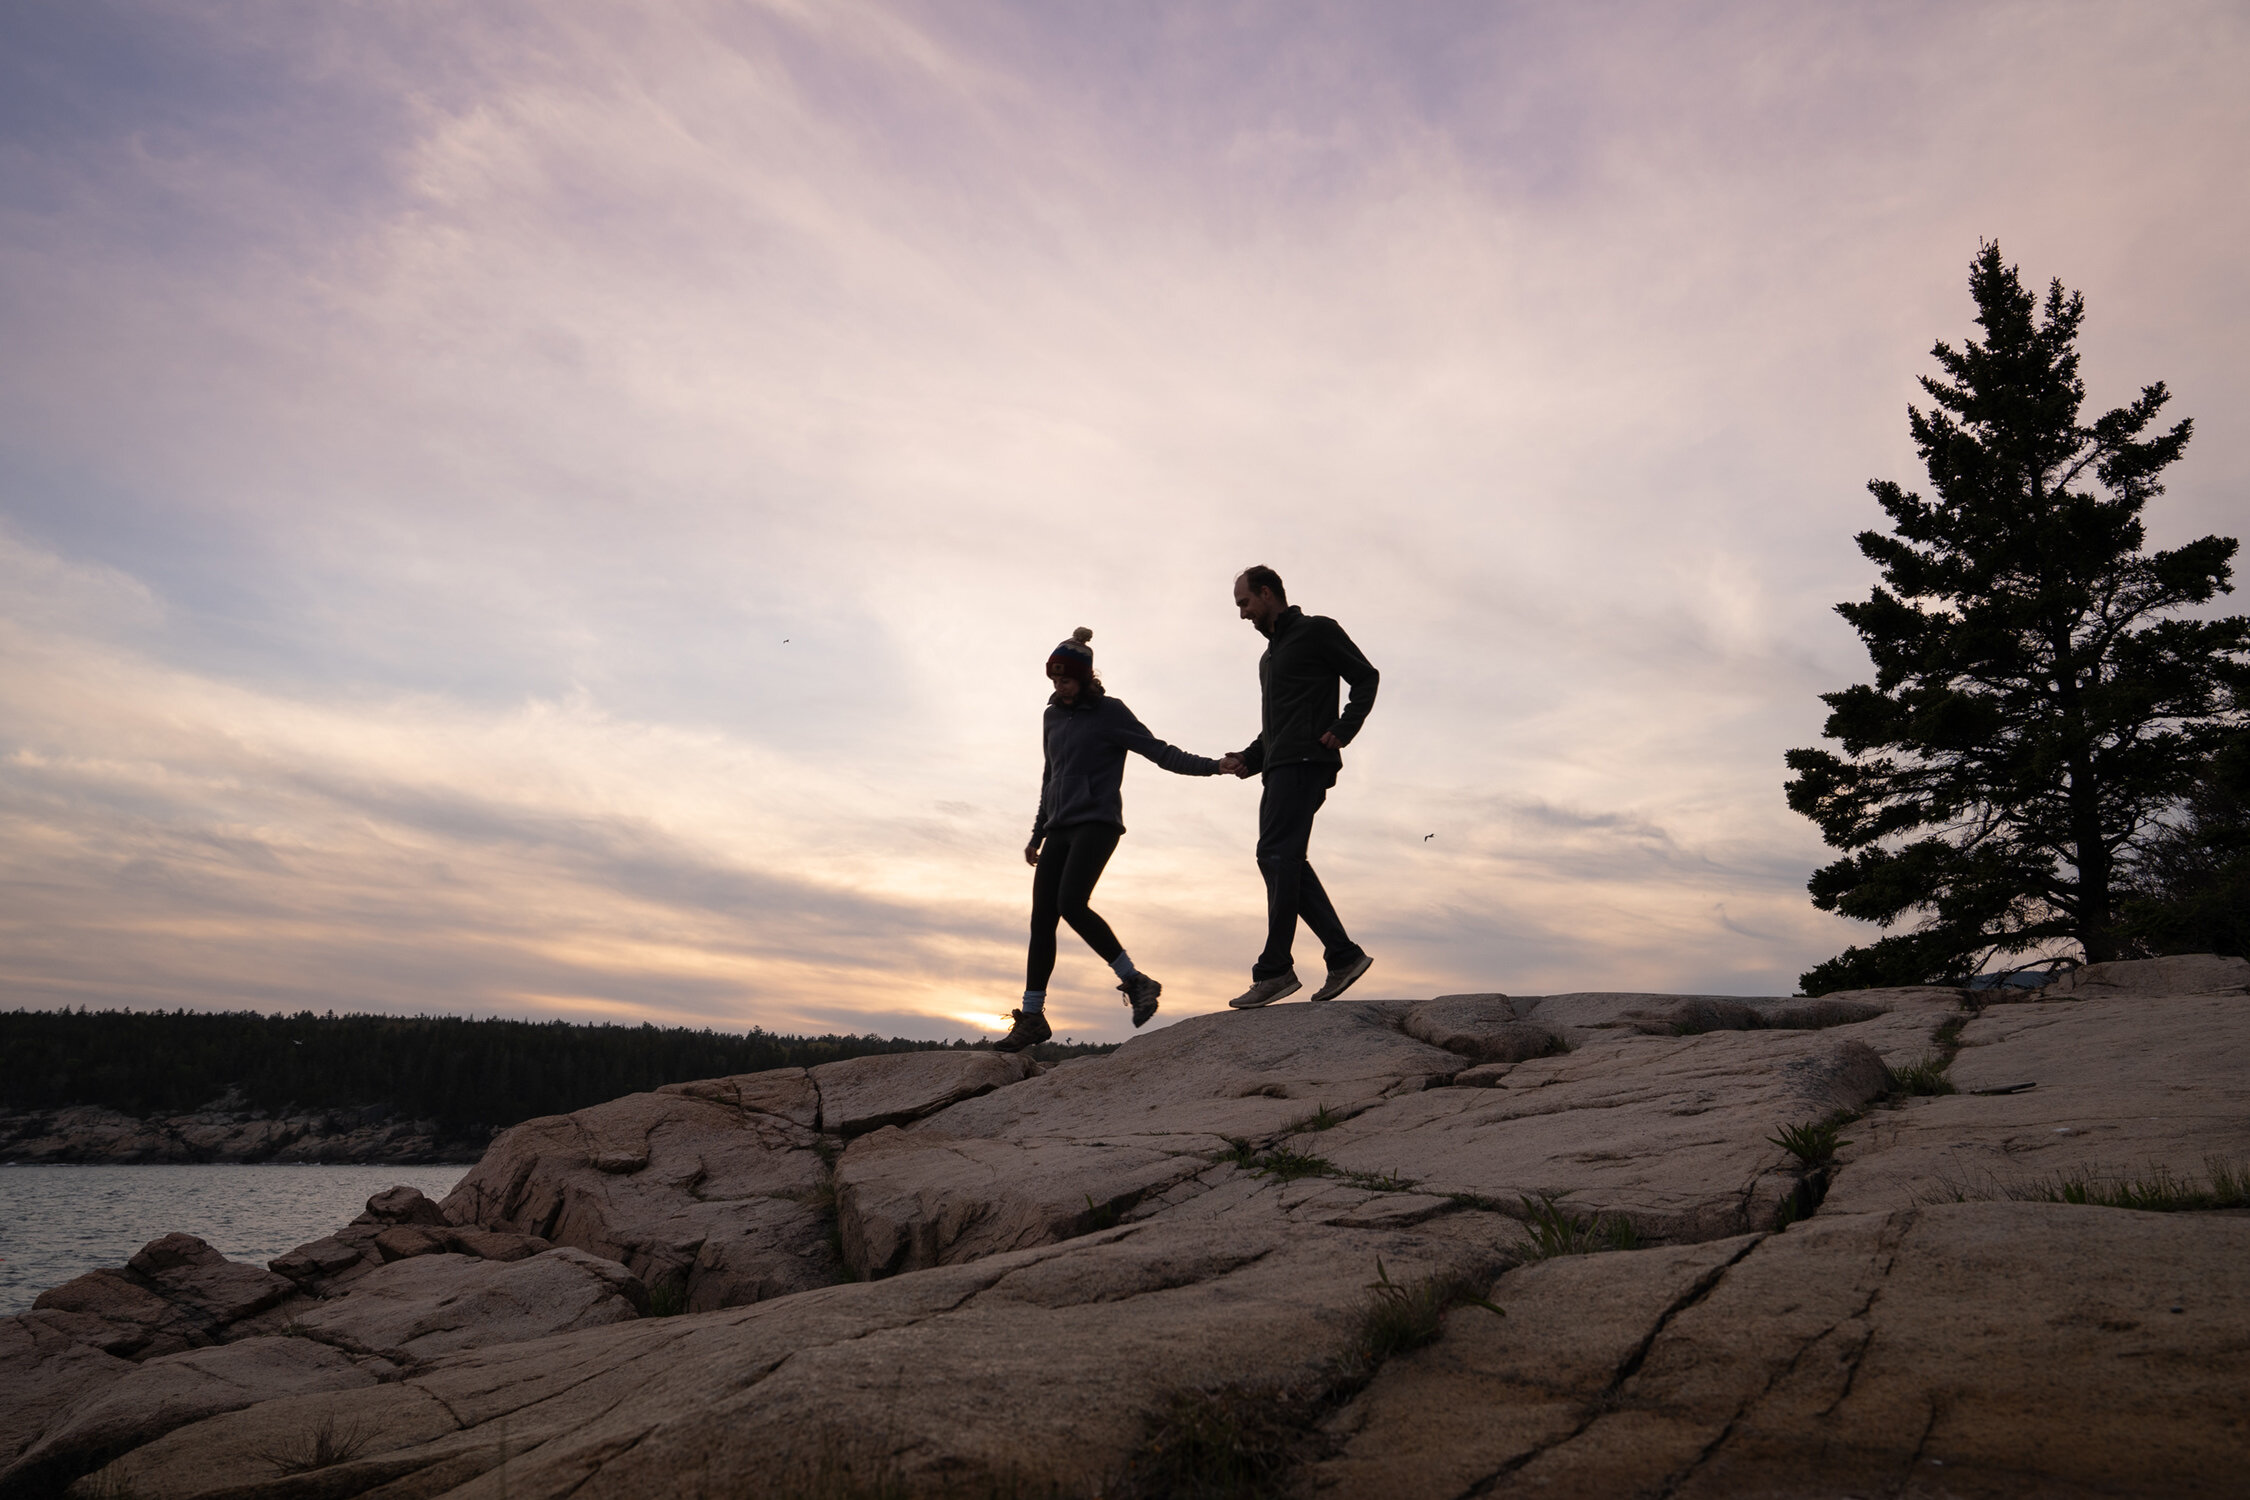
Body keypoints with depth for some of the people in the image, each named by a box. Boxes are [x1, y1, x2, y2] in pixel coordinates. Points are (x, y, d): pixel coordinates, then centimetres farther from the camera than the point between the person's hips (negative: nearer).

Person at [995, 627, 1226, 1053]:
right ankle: (1031, 1016, 3)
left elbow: (1157, 750, -6)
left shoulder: (1109, 712, -1)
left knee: (1071, 903, -24)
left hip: (1097, 822, -6)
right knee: (1042, 917, -1)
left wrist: (1208, 765, -19)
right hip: (1060, 828, 7)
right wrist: (1037, 834, 27)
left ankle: (1135, 981, -13)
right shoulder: (1053, 716, 18)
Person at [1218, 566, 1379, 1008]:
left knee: (1277, 854, -17)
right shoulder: (1269, 656, 29)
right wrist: (1248, 758, 13)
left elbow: (1365, 678, -1)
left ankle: (1275, 968, -19)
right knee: (1284, 862, 2)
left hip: (1305, 760, -9)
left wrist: (1342, 730, -14)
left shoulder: (1316, 630, 4)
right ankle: (1343, 954, 5)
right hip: (1280, 766, 9)